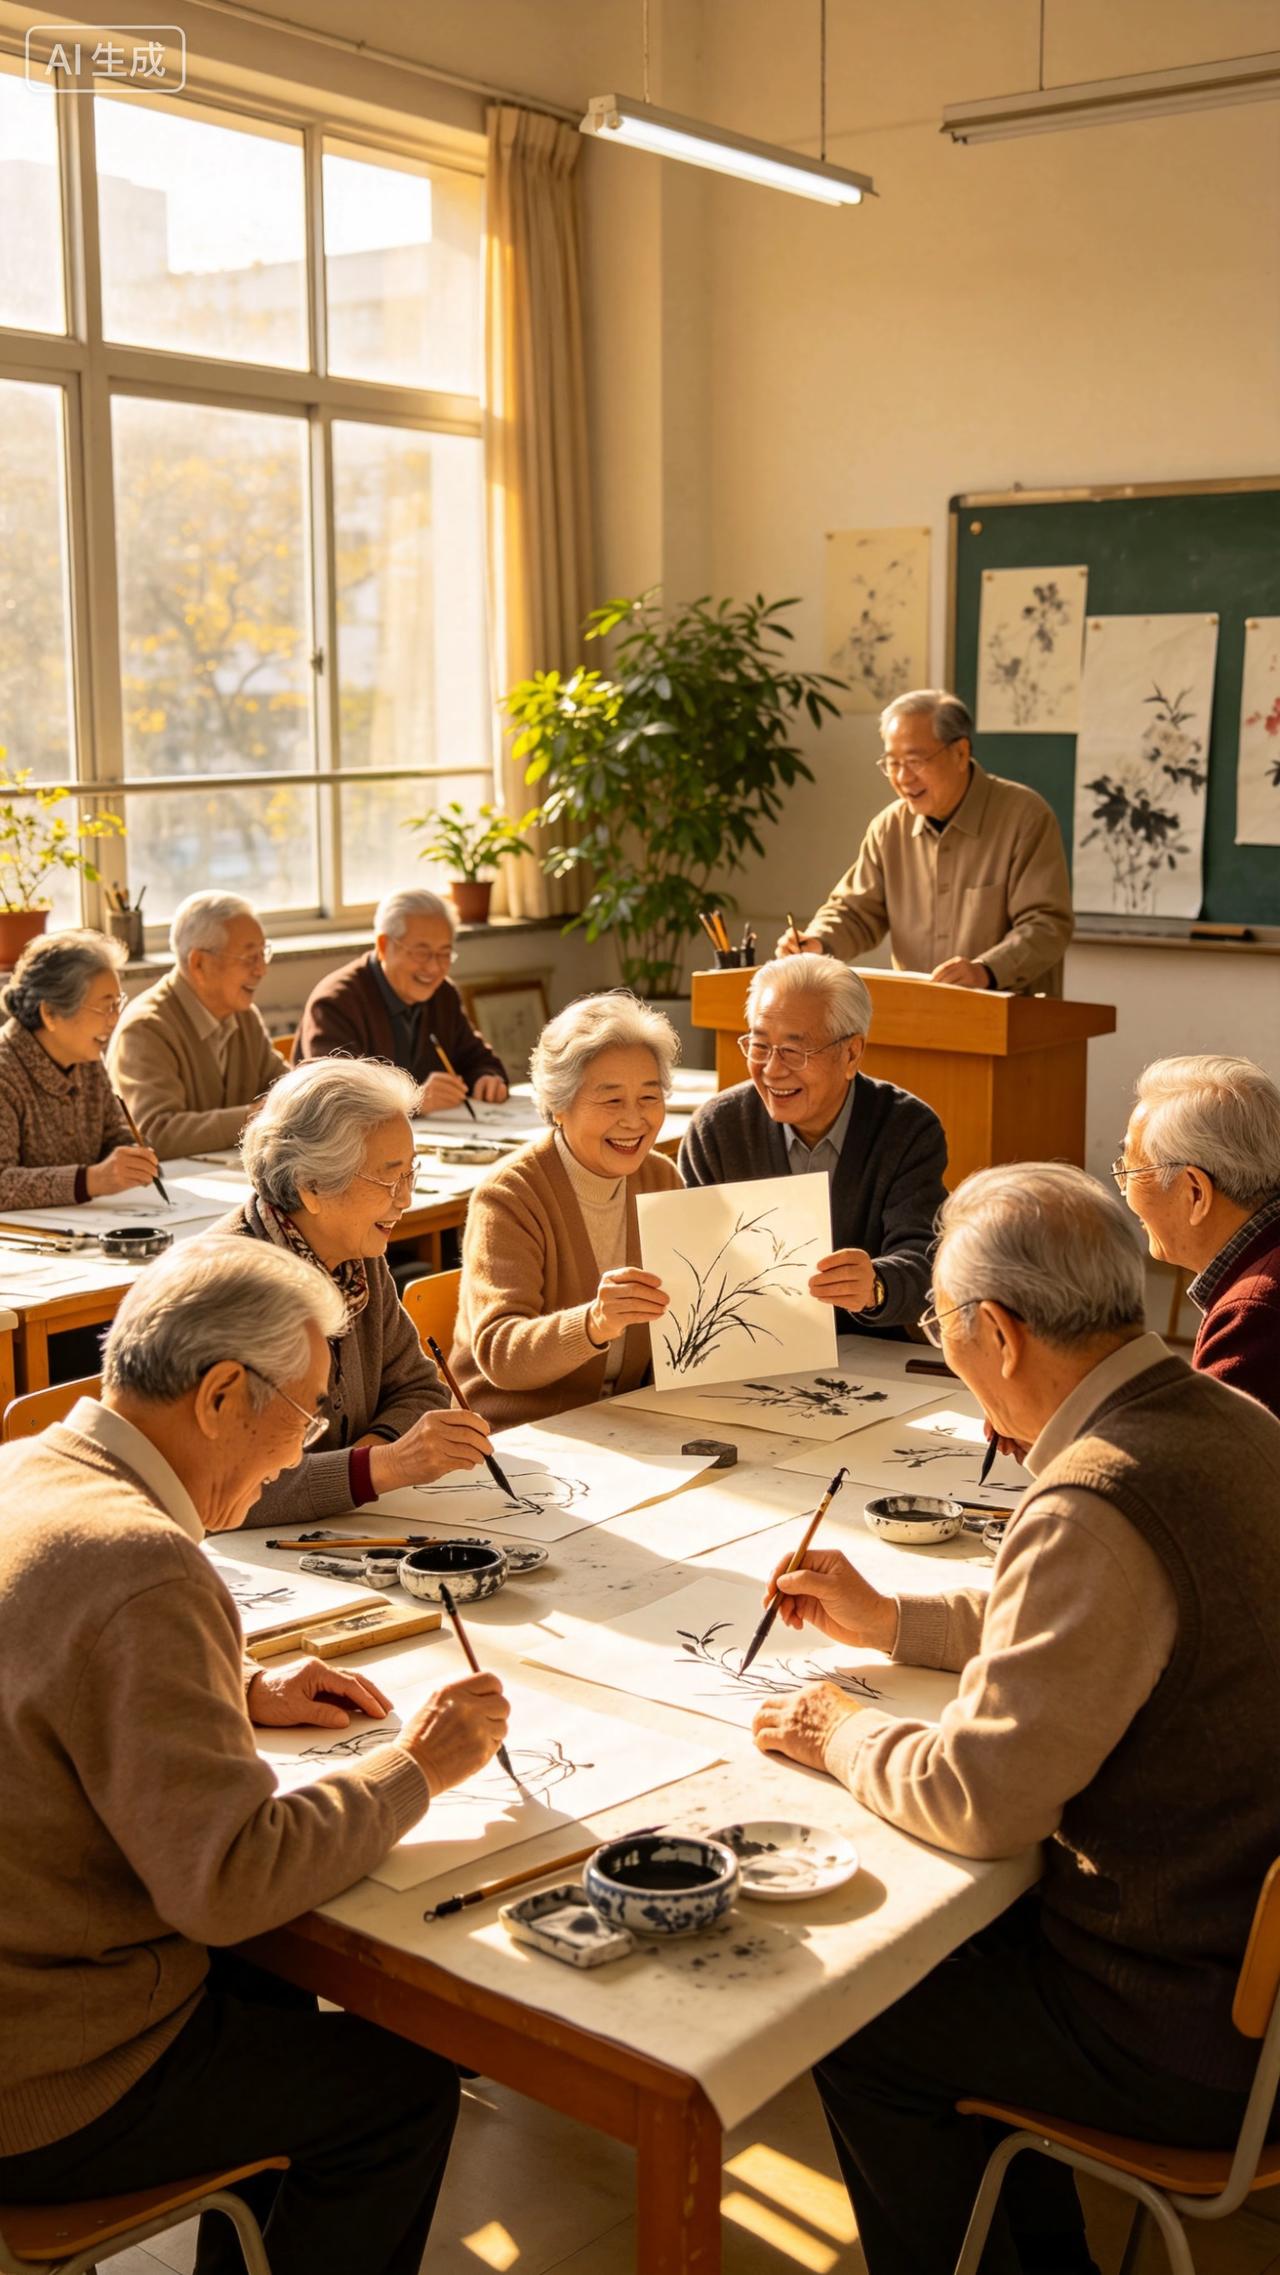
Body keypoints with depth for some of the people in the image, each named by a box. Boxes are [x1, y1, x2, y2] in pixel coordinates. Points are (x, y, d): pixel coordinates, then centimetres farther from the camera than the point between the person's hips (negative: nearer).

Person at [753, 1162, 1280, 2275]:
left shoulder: (1096, 1505, -30)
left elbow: (981, 1798, -25)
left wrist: (843, 1734, -5)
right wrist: (894, 1620, 19)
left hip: (1189, 2029, -9)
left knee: (862, 2024, 8)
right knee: (965, 1940, 25)